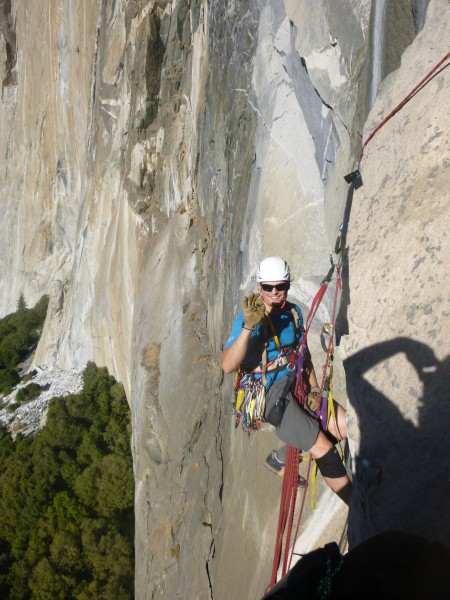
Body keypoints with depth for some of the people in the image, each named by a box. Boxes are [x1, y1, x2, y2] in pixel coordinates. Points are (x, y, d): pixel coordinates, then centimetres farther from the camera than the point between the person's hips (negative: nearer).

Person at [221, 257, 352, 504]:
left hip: (295, 382, 7)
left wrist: (314, 386, 6)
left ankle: (282, 456, 16)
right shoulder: (248, 318, -17)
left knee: (346, 428, -4)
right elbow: (228, 366, -29)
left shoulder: (293, 311, 4)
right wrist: (248, 327, -41)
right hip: (267, 393, -7)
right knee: (324, 450, -15)